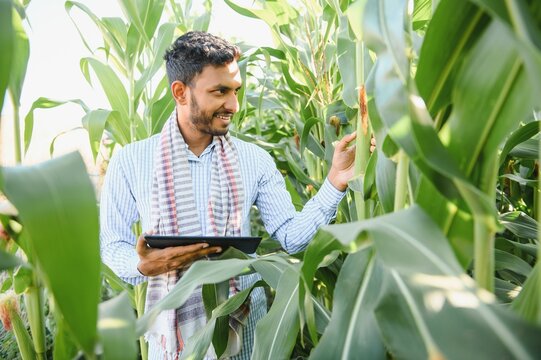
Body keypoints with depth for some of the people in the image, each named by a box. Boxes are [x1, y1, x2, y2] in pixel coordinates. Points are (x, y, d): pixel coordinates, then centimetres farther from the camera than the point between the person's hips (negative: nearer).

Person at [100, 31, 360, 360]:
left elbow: (291, 236, -5)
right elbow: (112, 245, -2)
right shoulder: (131, 161, -6)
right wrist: (144, 265, -23)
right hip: (173, 330, -1)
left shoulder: (254, 159, -2)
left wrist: (336, 181, -16)